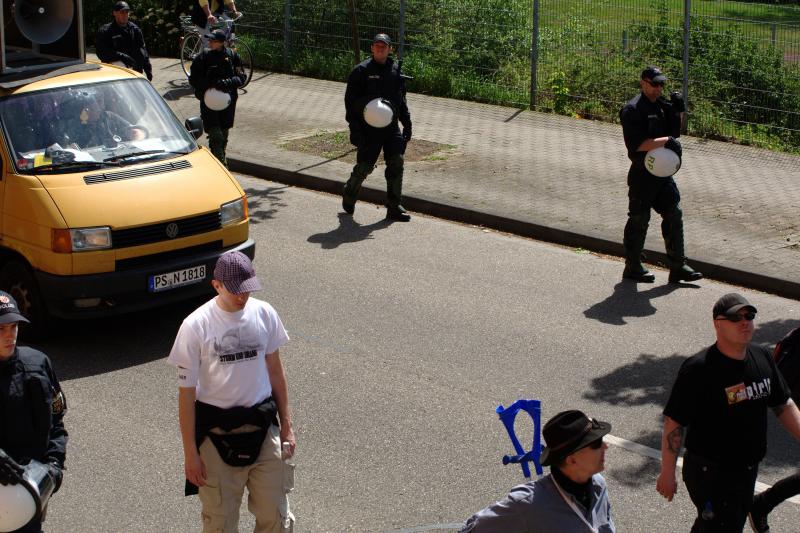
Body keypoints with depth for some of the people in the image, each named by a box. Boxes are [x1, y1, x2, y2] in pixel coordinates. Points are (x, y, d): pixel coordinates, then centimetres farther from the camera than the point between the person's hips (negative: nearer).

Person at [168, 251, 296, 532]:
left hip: (262, 427, 3)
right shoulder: (196, 326, -14)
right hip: (215, 432, -3)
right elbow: (186, 392, -10)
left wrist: (286, 424, 11)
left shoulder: (264, 314, -2)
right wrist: (190, 453, -9)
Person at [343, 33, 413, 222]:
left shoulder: (395, 70, 10)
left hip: (391, 128, 4)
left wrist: (407, 123, 13)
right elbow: (350, 100, -6)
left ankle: (394, 207, 4)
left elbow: (401, 99, 20)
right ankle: (348, 197, 26)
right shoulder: (361, 71, -6)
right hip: (368, 129, -4)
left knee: (396, 163, -4)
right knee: (364, 166, -1)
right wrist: (354, 128, -12)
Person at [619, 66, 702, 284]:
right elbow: (637, 144, -24)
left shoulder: (661, 105, 12)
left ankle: (678, 267, 12)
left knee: (674, 214, 6)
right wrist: (666, 141, -25)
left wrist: (679, 112, 2)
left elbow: (674, 132, 17)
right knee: (639, 221, 2)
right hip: (642, 174, -8)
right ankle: (632, 268, 15)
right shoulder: (633, 110, -14)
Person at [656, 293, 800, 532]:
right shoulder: (698, 369, -22)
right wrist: (667, 474, -16)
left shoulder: (762, 357, 1)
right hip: (710, 474, -7)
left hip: (748, 469, 8)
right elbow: (674, 423, -18)